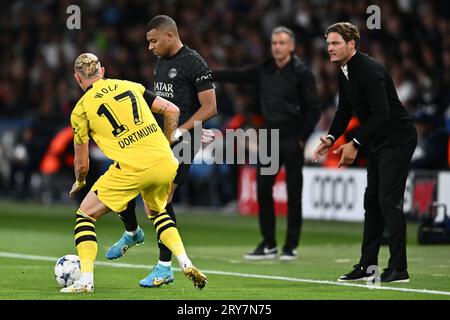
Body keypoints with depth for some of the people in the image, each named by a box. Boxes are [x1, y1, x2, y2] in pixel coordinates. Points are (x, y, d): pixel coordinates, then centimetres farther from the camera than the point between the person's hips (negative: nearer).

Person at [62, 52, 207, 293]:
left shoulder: (81, 109, 6)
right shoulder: (130, 86, 17)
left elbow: (81, 164, 13)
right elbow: (172, 110, 15)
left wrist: (79, 183, 34)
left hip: (132, 168, -5)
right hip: (165, 163, 5)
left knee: (85, 214, 13)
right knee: (156, 212, 33)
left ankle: (86, 280, 1)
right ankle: (186, 265, 15)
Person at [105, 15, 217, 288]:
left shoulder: (194, 64, -11)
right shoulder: (162, 62, 15)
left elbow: (210, 108, -14)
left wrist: (177, 132, -19)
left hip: (181, 143, -8)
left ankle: (165, 268, -3)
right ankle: (132, 233, 30)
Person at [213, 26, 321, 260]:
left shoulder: (301, 73, -8)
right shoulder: (264, 70, 7)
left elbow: (313, 109, -9)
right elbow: (237, 76, 10)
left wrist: (302, 138, -11)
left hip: (292, 140, -5)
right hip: (270, 137, 5)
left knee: (293, 193, 0)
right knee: (263, 190, 3)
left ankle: (291, 246, 7)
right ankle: (268, 245, 12)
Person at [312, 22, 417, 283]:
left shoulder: (370, 70, -23)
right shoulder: (344, 73, 7)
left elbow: (381, 114, -29)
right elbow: (345, 111, 16)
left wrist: (355, 144, -28)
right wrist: (331, 139, -1)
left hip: (397, 139, -10)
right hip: (378, 142, 10)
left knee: (389, 200, -12)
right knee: (372, 200, 11)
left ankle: (398, 269, -10)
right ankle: (368, 266, 16)